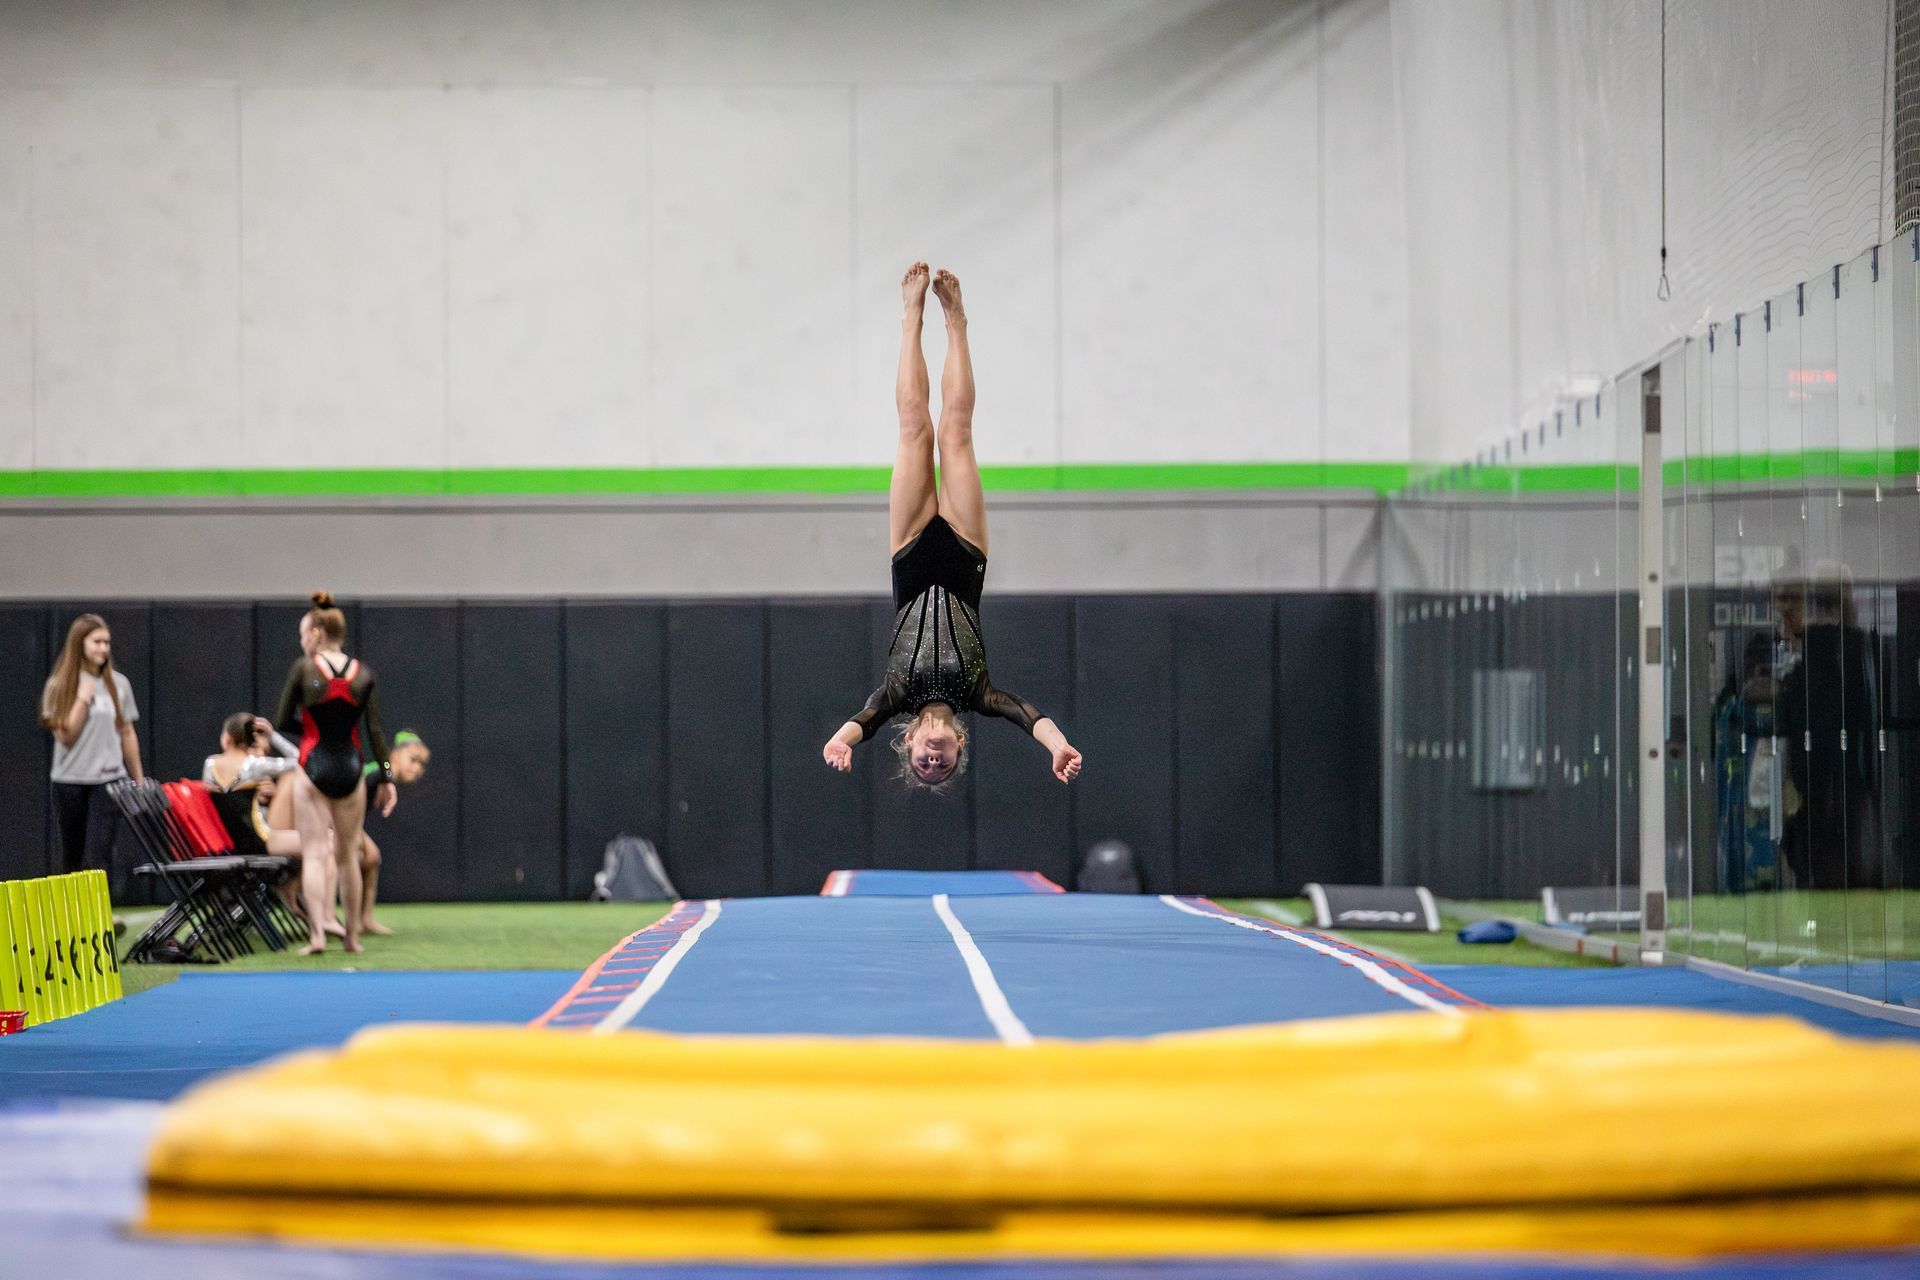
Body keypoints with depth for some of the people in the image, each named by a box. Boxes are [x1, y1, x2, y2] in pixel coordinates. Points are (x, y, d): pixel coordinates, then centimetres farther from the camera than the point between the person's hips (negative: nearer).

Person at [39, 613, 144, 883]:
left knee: (99, 854, -14)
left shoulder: (118, 684, 5)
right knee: (72, 858, 8)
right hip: (70, 781, 0)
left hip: (109, 780, 0)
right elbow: (65, 735, -8)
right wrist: (83, 698, -14)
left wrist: (139, 780, 14)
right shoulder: (59, 686, -1)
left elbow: (127, 734, 12)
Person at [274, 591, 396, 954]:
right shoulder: (364, 673, 1)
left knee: (313, 853, -2)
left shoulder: (303, 668, -6)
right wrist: (387, 776, 3)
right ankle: (352, 935, 19)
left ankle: (317, 934, -14)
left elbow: (283, 721, -2)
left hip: (313, 765, -3)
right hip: (350, 767, 3)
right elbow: (375, 730, 0)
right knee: (348, 854, 14)